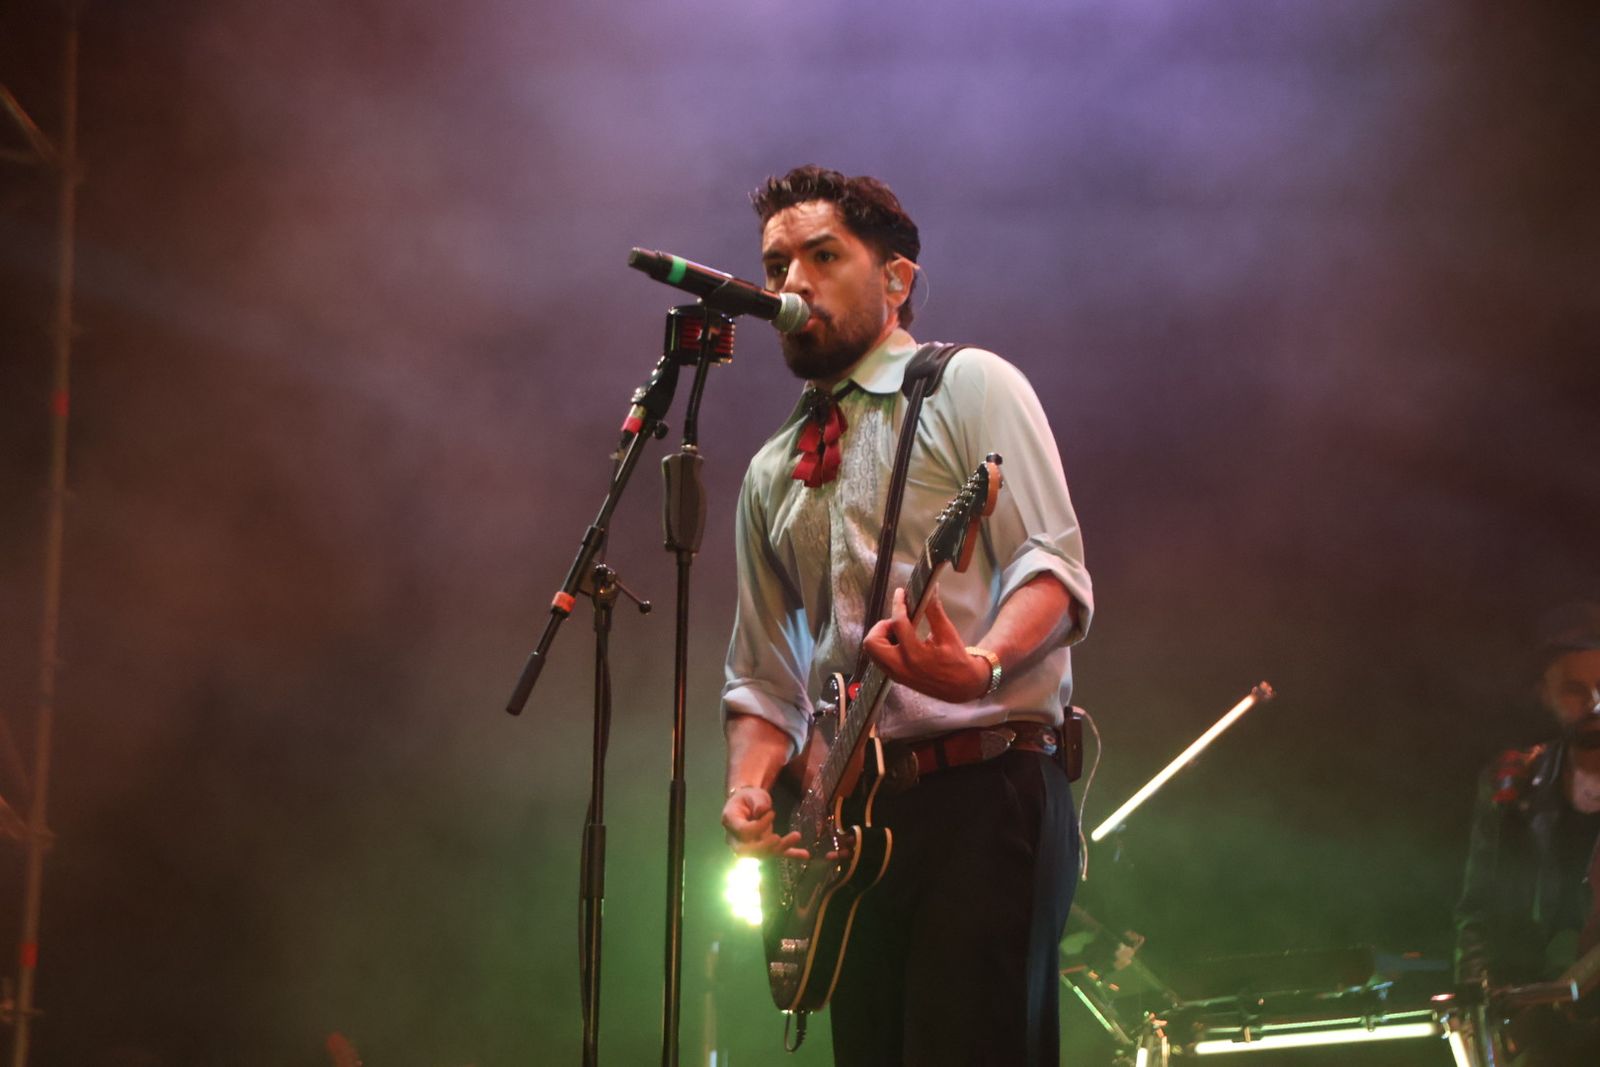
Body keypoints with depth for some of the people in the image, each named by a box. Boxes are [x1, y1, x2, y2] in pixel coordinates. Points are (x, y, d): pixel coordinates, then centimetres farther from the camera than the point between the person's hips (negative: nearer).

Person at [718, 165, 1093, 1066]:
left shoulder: (969, 386, 4)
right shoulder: (772, 476, 22)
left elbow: (1054, 569, -9)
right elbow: (764, 677, 21)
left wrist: (978, 666, -30)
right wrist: (750, 791, 0)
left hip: (985, 792, -6)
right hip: (852, 821, 6)